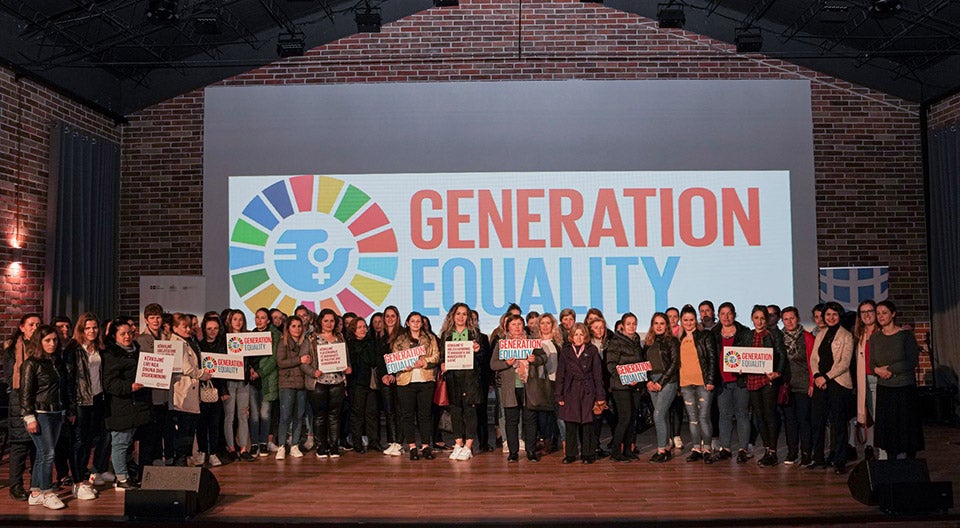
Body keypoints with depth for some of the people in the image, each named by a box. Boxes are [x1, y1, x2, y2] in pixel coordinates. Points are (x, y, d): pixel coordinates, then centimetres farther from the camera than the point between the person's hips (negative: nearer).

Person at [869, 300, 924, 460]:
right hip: (884, 388, 4)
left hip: (905, 388, -3)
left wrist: (890, 369, -13)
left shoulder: (906, 335, -3)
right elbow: (872, 364, 6)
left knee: (906, 428, -1)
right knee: (887, 429, 3)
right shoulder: (875, 338, 9)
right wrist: (878, 370, -15)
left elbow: (912, 361, -10)